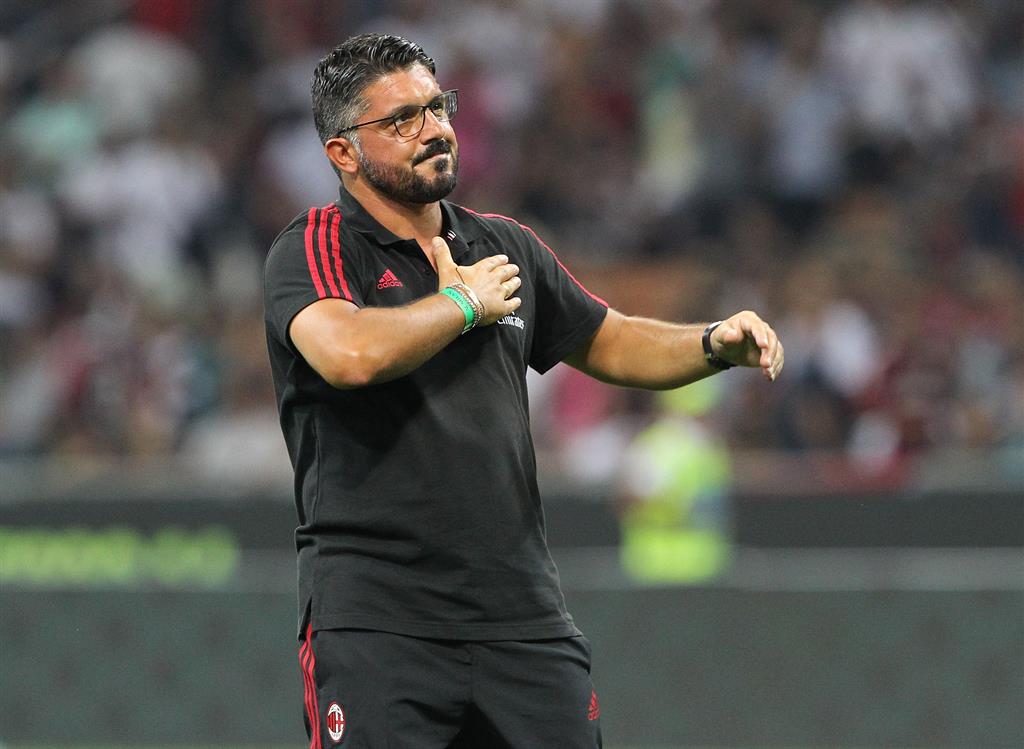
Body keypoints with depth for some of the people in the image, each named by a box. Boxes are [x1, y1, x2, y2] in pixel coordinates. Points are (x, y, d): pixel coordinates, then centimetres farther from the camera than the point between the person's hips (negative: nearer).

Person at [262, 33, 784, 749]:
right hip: (375, 617, -5)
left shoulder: (506, 246, 17)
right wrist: (465, 302, -7)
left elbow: (612, 343, 29)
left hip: (522, 610, 5)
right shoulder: (314, 247, -4)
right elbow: (350, 354, -24)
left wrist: (714, 344, 10)